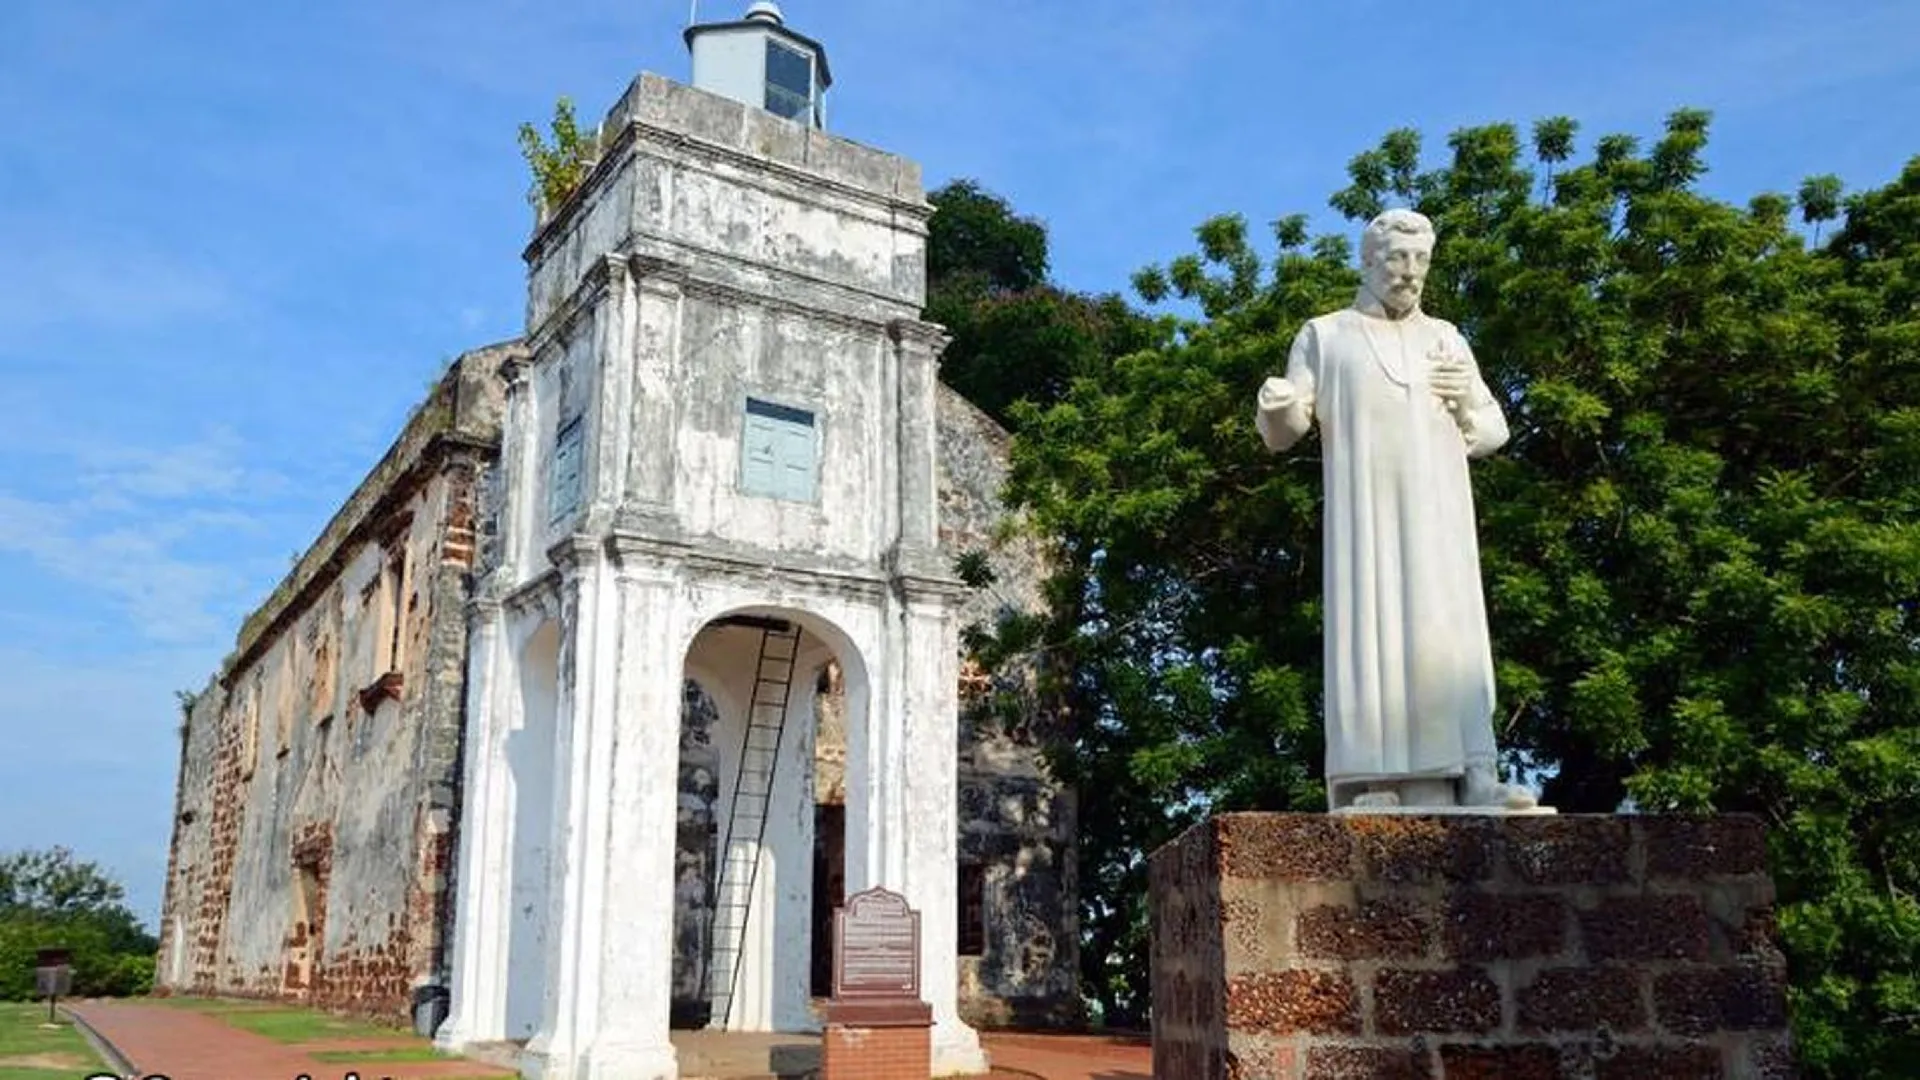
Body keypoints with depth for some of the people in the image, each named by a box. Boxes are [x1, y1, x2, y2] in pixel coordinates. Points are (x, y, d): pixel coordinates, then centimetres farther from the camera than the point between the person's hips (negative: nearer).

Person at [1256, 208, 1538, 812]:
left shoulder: (1446, 340, 21)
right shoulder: (1323, 336, 13)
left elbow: (1493, 434, 20)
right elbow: (1281, 433, 4)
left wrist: (1467, 402, -3)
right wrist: (1276, 405, -21)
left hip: (1436, 513, 3)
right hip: (1363, 511, -3)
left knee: (1448, 634, -9)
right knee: (1369, 627, -12)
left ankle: (1470, 776, -16)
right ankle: (1371, 786, -16)